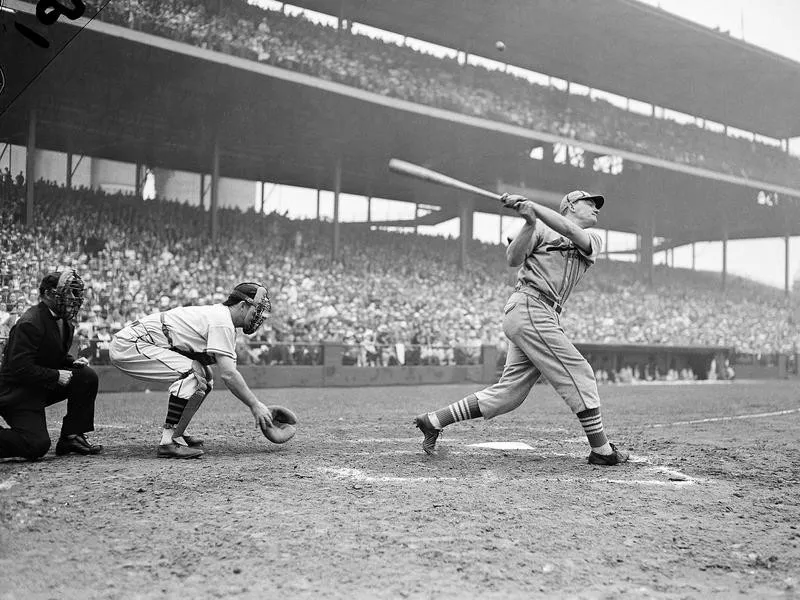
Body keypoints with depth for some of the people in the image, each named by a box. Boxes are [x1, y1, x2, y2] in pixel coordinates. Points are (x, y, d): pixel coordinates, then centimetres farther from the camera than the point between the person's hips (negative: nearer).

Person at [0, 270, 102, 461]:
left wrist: (72, 362, 0)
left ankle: (71, 437, 0)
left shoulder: (64, 321, 6)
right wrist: (56, 375, -22)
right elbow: (20, 368, -26)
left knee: (87, 376, -7)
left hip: (43, 386, 9)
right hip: (18, 393, -9)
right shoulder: (29, 323, -23)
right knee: (37, 445, -24)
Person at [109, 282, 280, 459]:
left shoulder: (215, 313, 16)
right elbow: (228, 374, -24)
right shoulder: (222, 323, -16)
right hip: (128, 346, -10)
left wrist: (256, 404, 4)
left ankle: (175, 434, 12)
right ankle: (169, 441, -22)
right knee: (192, 373, -23)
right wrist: (255, 405, -16)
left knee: (204, 377, 12)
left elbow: (230, 372, 13)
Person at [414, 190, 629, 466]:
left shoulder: (593, 240, 20)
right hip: (528, 307, -7)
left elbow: (568, 230, -2)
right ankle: (601, 450, -3)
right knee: (578, 374, -9)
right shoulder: (541, 229, 7)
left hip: (546, 317, 7)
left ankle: (433, 421, 10)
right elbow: (513, 259, -6)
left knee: (509, 392, 3)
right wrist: (529, 222, -20)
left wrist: (532, 205, -14)